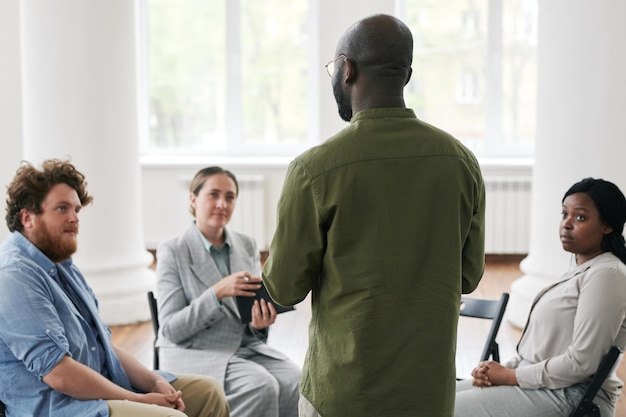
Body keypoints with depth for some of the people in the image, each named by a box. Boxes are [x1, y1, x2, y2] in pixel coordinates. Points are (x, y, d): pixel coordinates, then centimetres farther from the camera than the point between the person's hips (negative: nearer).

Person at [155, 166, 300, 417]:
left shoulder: (248, 246, 9)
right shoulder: (172, 252, -6)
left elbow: (256, 299, 13)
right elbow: (170, 329, -11)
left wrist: (260, 323, -13)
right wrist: (217, 293, -25)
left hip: (247, 347, 5)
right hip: (195, 354, -4)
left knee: (297, 382, -23)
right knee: (262, 386, -29)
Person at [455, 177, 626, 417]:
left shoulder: (606, 275, -16)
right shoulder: (581, 270, 15)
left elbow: (581, 363, -21)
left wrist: (511, 376, -13)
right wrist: (503, 369, 0)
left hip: (569, 397, -10)